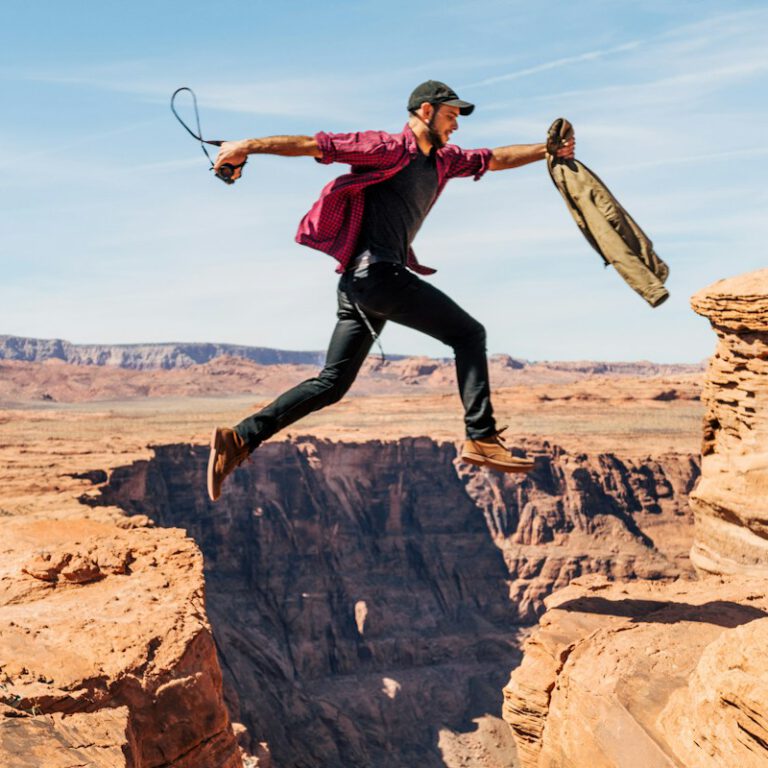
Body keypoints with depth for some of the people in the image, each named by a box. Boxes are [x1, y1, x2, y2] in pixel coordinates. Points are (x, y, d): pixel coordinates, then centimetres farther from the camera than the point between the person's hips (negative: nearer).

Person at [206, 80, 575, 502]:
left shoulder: (443, 160, 23)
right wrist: (247, 146, -11)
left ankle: (239, 438, 3)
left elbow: (496, 158, 32)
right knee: (468, 333, -4)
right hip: (376, 272, -9)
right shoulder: (388, 148, -3)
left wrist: (549, 150, 26)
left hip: (361, 284, 9)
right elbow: (315, 145, -7)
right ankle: (481, 438, -7)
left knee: (331, 384, 6)